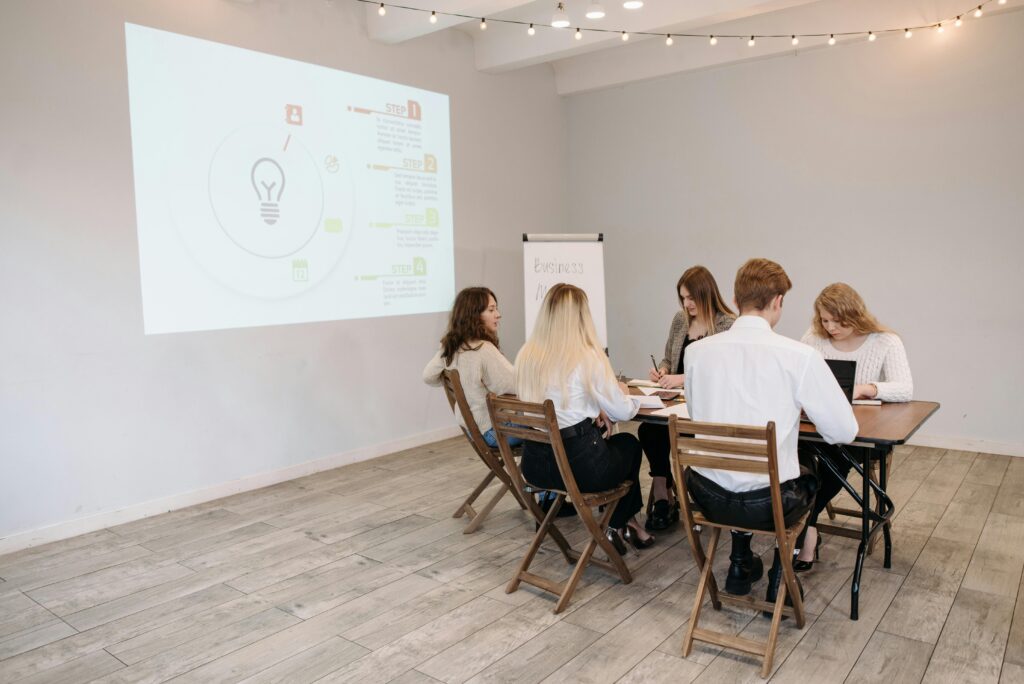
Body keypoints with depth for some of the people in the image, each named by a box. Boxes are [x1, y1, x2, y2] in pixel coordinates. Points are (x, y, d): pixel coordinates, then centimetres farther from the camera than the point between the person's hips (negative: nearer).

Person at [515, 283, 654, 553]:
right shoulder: (587, 356, -15)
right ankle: (619, 525, 42)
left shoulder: (526, 355, 1)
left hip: (534, 465, 5)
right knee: (630, 444, 27)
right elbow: (622, 412, -7)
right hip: (580, 466, -5)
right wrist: (623, 393, 14)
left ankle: (626, 523, 42)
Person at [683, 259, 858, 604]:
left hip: (707, 496, 3)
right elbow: (844, 430, -9)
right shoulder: (801, 356, -14)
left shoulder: (696, 350, -5)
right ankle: (780, 578, 33)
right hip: (767, 503, -2)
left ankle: (740, 565, 42)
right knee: (808, 477, 32)